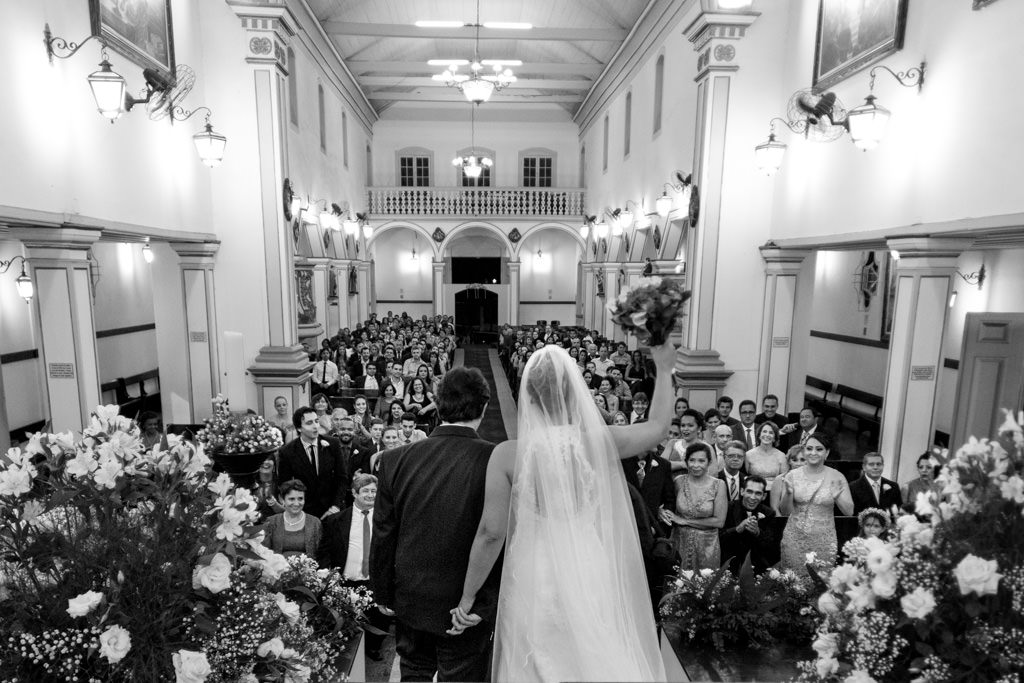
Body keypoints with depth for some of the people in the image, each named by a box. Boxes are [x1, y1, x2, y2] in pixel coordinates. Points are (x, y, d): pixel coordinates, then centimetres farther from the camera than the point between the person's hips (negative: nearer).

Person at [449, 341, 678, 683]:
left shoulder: (508, 454, -15)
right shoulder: (598, 442, -11)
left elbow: (491, 533, -12)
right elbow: (658, 425, 6)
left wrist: (468, 598, 1)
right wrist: (664, 369, 17)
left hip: (533, 584, -1)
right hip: (591, 578, 2)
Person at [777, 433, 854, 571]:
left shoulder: (836, 477, -4)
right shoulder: (792, 475, -5)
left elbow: (849, 511, -4)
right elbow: (784, 511, -4)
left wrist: (837, 497, -22)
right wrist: (788, 493, -22)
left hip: (824, 541, 0)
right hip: (795, 539, 0)